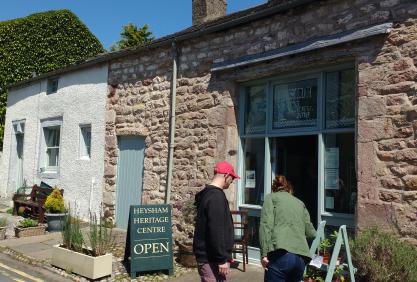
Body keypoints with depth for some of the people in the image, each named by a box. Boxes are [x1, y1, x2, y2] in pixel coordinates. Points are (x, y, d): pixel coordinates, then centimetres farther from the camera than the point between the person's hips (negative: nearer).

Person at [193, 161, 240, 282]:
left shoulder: (207, 193, 12)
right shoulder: (216, 196, -19)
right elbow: (216, 231, -24)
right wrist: (222, 259, -20)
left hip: (207, 256, 10)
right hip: (212, 259, -10)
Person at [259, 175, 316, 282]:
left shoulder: (271, 197, 12)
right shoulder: (300, 203, 23)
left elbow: (266, 225, -3)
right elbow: (311, 233, 20)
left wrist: (264, 254, -5)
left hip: (281, 254, -5)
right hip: (301, 258, 5)